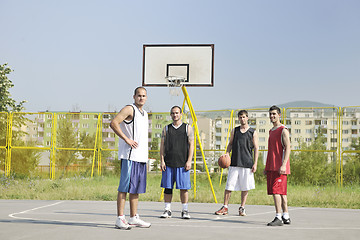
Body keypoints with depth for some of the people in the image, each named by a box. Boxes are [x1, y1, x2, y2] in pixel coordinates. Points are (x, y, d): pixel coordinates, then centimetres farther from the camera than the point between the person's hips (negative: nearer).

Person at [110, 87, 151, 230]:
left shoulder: (144, 113, 20)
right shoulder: (129, 109, -5)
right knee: (125, 187, -8)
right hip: (129, 155, -8)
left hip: (141, 156, 8)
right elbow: (113, 123, -17)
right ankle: (120, 219, -5)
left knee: (136, 188, 10)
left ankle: (134, 218, 16)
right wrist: (127, 139, -18)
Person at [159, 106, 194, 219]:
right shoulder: (166, 129, 11)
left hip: (182, 163, -2)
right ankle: (167, 210, 10)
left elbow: (191, 145, 2)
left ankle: (185, 211, 8)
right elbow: (162, 145, 9)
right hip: (168, 163, 2)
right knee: (167, 187, 2)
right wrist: (162, 161, -1)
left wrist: (189, 161, -7)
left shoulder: (187, 128, 6)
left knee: (184, 188, -1)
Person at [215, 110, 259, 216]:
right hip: (234, 162, 2)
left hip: (247, 163, -1)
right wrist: (227, 154, -4)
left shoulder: (253, 132, 3)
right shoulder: (234, 131, 9)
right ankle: (225, 207, 7)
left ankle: (242, 208, 15)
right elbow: (230, 144, 15)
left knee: (245, 187, 3)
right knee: (229, 185, -1)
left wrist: (255, 163, -4)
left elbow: (256, 148, 2)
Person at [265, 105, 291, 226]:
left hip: (280, 167, -8)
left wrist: (283, 165, -23)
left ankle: (278, 218, -12)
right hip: (271, 167, 8)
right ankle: (286, 217, 15)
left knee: (276, 191, -13)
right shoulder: (271, 131, 19)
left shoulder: (283, 130, -7)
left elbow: (287, 148, -14)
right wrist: (266, 167, 20)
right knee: (281, 192, 10)